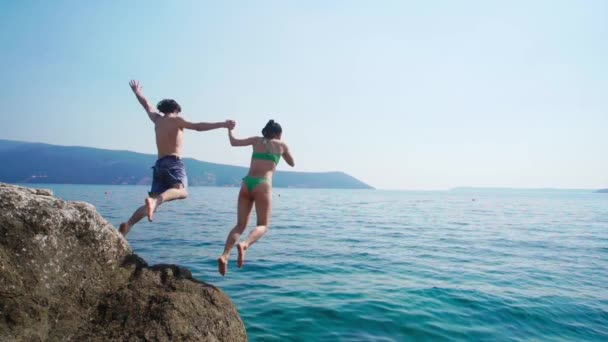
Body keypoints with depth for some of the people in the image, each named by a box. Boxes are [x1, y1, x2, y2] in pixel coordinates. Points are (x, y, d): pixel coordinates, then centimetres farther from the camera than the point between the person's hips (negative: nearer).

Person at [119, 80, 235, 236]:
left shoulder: (157, 119, 19)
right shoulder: (177, 120, 3)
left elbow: (146, 105, 37)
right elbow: (198, 126, -12)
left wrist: (137, 92, 57)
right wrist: (222, 124, -17)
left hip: (159, 164, 7)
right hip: (173, 163, -7)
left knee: (155, 199, 9)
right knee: (181, 191, -28)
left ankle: (128, 224, -6)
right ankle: (155, 200, -55)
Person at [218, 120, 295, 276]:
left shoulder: (257, 140, 19)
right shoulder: (282, 145, 15)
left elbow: (234, 142, 13)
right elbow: (292, 163, 28)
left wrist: (229, 129, 32)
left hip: (246, 184, 3)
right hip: (262, 185, -3)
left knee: (240, 226, 8)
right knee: (263, 226, 6)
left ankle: (224, 255, -14)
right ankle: (244, 245, -24)